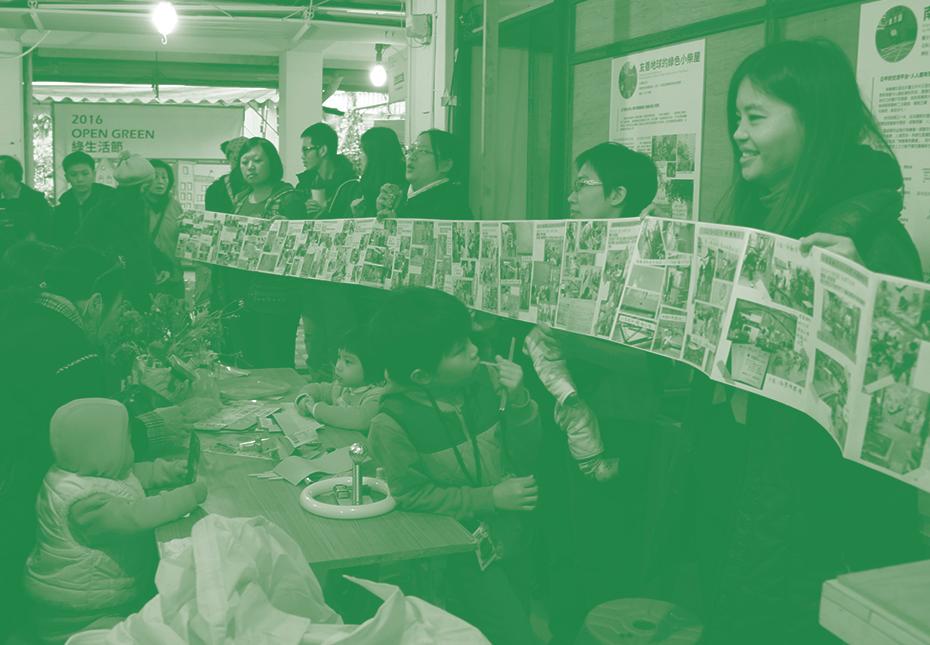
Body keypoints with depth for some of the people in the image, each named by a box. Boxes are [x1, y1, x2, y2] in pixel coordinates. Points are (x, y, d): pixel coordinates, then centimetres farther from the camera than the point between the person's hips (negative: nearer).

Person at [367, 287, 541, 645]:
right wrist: (491, 498, -18)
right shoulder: (393, 423, -23)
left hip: (509, 532, 5)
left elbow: (525, 458, -6)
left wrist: (517, 400, -23)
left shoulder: (485, 378, -15)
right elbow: (411, 495, -15)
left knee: (518, 613, 23)